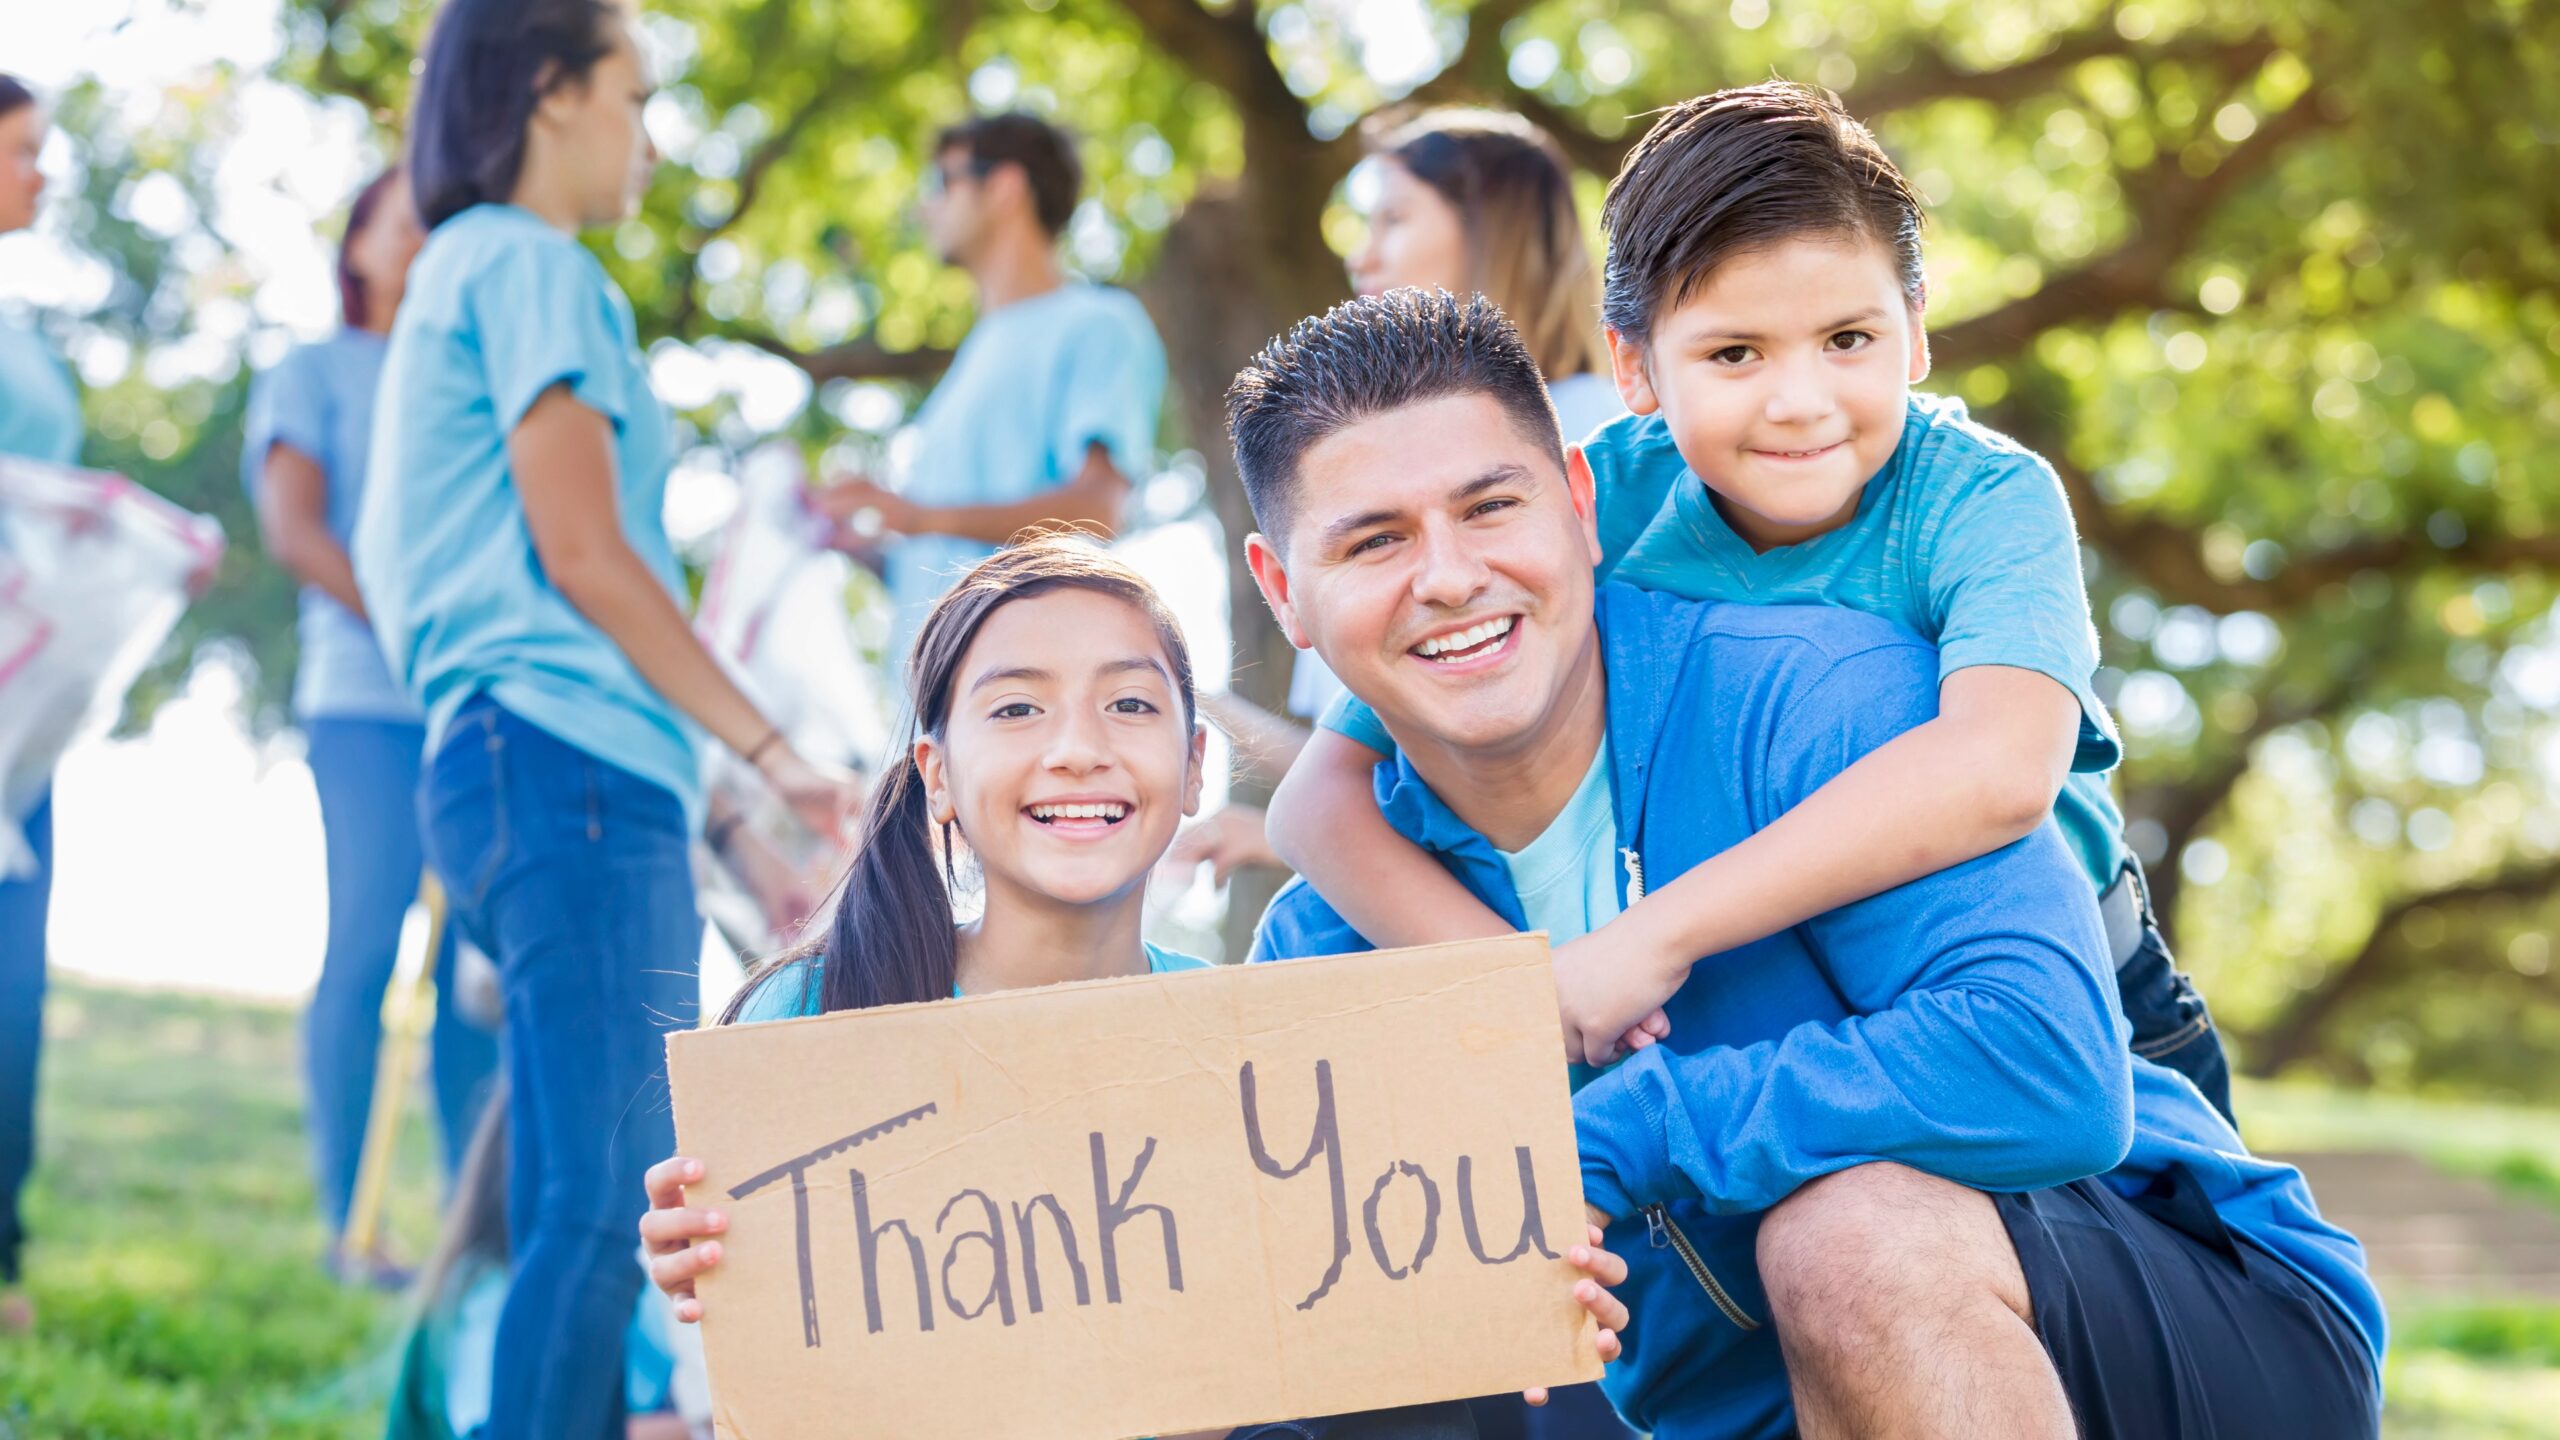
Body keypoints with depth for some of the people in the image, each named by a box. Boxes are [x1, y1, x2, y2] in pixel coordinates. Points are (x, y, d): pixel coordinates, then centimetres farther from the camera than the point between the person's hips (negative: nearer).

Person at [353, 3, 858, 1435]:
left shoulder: (465, 269, 26)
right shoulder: (530, 265, -3)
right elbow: (580, 549, -12)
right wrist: (771, 748, -10)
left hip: (515, 765, 11)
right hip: (572, 759, -11)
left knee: (580, 1204, 8)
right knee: (606, 1202, -16)